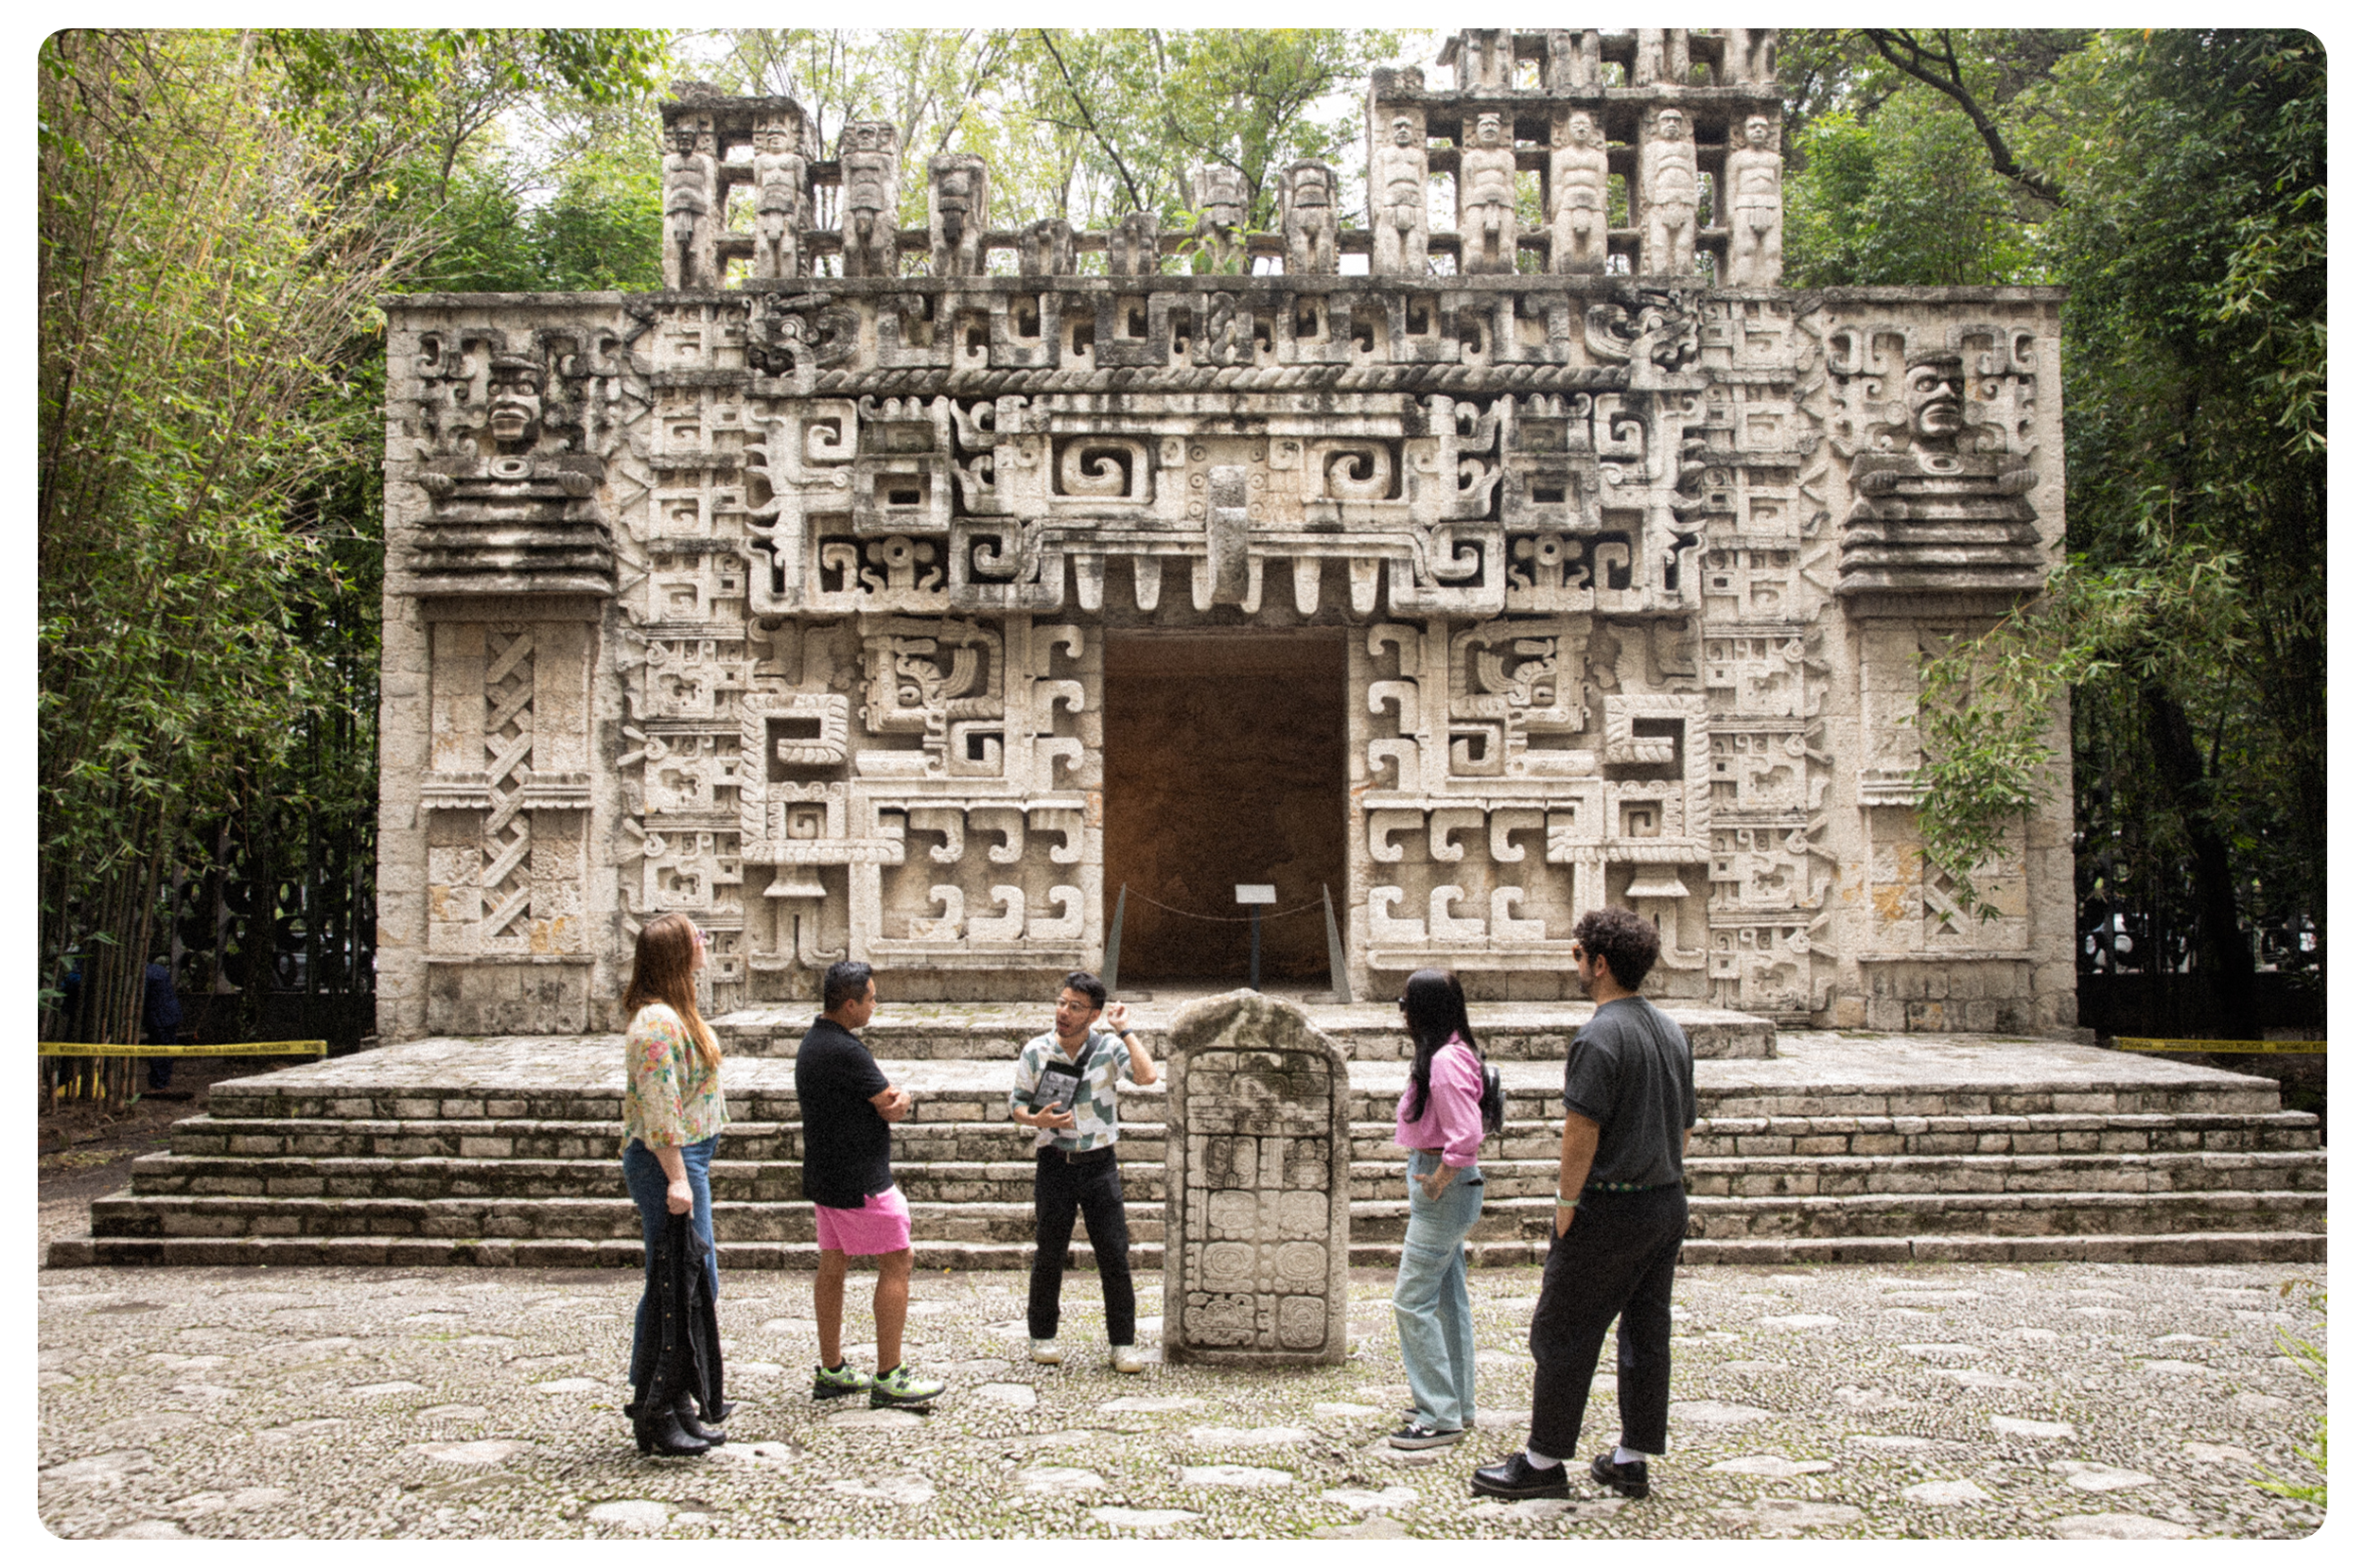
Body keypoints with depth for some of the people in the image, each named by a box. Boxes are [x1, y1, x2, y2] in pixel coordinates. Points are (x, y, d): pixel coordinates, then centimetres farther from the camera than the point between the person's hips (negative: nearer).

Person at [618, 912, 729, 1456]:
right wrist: (677, 1178, -23)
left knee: (698, 1284, 15)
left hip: (687, 1159, 11)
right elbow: (658, 1108, -21)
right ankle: (655, 1414, 3)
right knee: (671, 1288, -5)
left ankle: (677, 1402, 23)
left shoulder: (676, 1013, 15)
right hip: (667, 1162, -11)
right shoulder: (657, 1019, -17)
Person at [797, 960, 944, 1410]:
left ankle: (831, 1372, 20)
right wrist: (903, 1097, 6)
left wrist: (889, 1096, -2)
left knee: (832, 1264, 13)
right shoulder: (846, 1052, -22)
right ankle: (889, 1379, -2)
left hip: (823, 1174, 10)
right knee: (897, 1262, -3)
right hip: (860, 1181, -10)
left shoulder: (810, 1043, 9)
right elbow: (893, 1109, -18)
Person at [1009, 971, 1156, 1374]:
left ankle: (1122, 1343, 10)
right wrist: (1037, 1119, -16)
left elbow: (1147, 1075, -22)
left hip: (1099, 1162, 0)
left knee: (1114, 1254, -1)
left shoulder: (1108, 1046, -5)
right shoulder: (1036, 1051, -3)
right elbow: (1017, 1104, 5)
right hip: (1054, 1162, 0)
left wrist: (1125, 1029, -15)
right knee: (1049, 1254, 6)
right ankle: (1043, 1335, 23)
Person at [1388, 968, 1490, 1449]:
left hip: (1444, 1189, -10)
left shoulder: (1446, 1062, -21)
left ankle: (1440, 1418, -2)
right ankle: (1459, 1404, 26)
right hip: (1440, 1181, 10)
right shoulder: (1445, 1053, 10)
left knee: (1413, 1300, -6)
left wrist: (1436, 1183, -17)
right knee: (1448, 1297, 16)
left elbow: (1466, 1137, -28)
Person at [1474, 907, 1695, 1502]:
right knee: (1645, 1331, 12)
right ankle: (1631, 1459, 18)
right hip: (1669, 1202, 8)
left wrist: (1568, 1201, -12)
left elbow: (1582, 1129, -20)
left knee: (1563, 1333, 1)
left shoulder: (1600, 1035, -16)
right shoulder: (1672, 1031, 10)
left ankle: (1544, 1461, 7)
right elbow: (1686, 1128, 15)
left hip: (1610, 1208, -8)